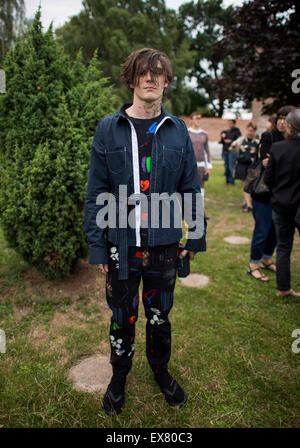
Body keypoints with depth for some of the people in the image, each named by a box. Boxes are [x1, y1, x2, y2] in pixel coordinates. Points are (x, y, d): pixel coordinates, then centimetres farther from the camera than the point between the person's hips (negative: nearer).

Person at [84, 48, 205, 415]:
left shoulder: (177, 130, 2)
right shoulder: (109, 129, -2)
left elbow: (190, 188, 5)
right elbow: (96, 192, -3)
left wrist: (195, 236, 5)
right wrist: (96, 246, -6)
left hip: (163, 245, 1)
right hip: (120, 245, -1)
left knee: (160, 315, 18)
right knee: (123, 316, 15)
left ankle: (160, 370, 44)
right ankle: (119, 375, 41)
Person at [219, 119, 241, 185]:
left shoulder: (236, 131, 1)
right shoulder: (224, 132, 16)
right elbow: (221, 142, 16)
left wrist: (231, 141, -14)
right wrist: (222, 137, -3)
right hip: (225, 151, 5)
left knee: (231, 166, -11)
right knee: (226, 166, 6)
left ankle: (232, 181, -7)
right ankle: (227, 181, 13)